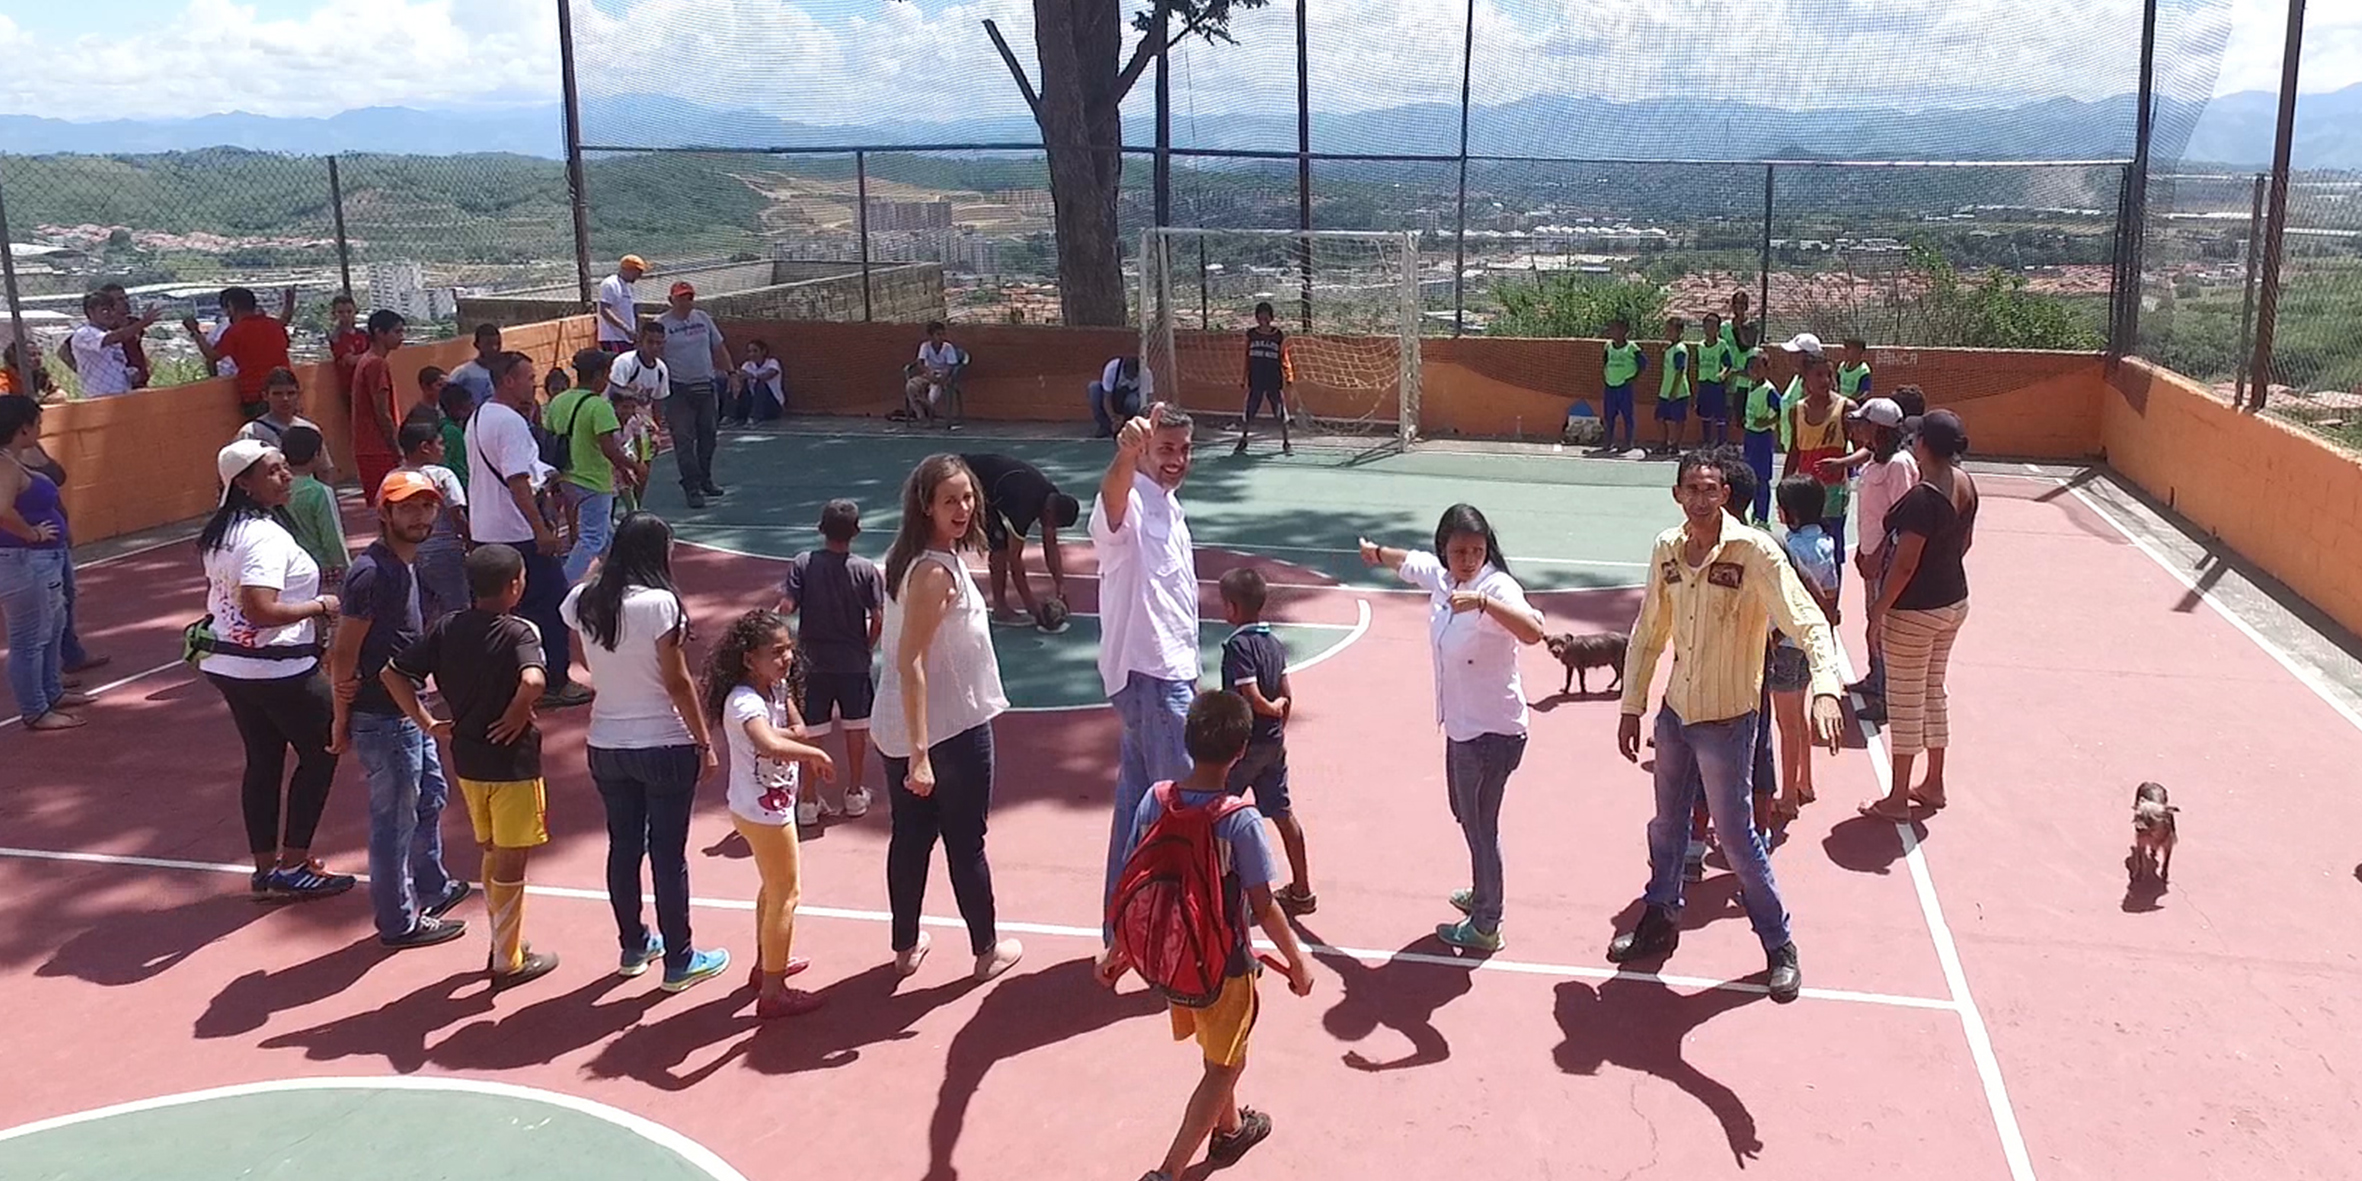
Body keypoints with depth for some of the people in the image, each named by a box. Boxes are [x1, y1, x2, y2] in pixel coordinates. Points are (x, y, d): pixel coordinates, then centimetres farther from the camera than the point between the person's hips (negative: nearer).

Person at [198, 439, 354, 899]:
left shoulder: (221, 532, 10)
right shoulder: (265, 536, -22)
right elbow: (261, 610, -30)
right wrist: (319, 605, -18)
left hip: (228, 665, 9)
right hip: (278, 668, -9)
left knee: (262, 762, 15)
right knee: (321, 752, 5)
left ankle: (266, 870, 21)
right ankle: (292, 866, 8)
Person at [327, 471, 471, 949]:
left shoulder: (401, 564, 8)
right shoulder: (374, 572, -22)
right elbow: (345, 651, -21)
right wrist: (342, 721, -14)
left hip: (407, 711, 10)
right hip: (384, 718, -10)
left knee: (430, 796, 23)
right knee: (395, 818, 2)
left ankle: (432, 888, 41)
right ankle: (400, 922, 16)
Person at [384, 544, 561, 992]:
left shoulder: (445, 628, 0)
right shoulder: (518, 632, -17)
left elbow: (392, 674, 1)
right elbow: (532, 681, -36)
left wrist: (427, 723, 5)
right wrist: (518, 715, -18)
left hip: (467, 760, 6)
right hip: (511, 761, -6)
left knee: (493, 853, 21)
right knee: (511, 861, 6)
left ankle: (503, 942, 31)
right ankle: (508, 962, 15)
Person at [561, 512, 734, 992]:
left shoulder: (583, 602, -2)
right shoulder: (659, 603, -18)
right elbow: (678, 684, -15)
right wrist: (705, 742, -8)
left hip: (606, 746, 6)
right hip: (664, 747, -6)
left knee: (623, 846, 18)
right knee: (668, 854, 5)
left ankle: (633, 946, 34)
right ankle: (678, 962, 15)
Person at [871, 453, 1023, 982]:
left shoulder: (906, 559, 5)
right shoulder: (936, 572, -24)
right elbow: (911, 664, -27)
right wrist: (920, 754, -29)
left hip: (903, 726, 8)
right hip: (951, 728, -8)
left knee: (910, 836, 18)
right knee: (967, 843, 8)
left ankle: (906, 946, 30)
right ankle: (987, 950, 24)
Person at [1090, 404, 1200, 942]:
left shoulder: (1170, 506, 12)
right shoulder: (1128, 504, -17)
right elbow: (1112, 494, -44)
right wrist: (1126, 453, -66)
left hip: (1170, 673, 9)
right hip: (1147, 675, -9)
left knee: (1138, 798, 16)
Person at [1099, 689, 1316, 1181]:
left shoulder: (1155, 802, -12)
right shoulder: (1240, 820, -25)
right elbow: (1264, 909, -18)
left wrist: (1117, 954, 9)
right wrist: (1298, 961, -3)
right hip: (1224, 965, -5)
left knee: (1217, 1051, 29)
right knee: (1224, 1065, 14)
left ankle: (1229, 1128, 51)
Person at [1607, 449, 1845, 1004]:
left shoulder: (1755, 551, -19)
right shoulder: (1666, 549, -1)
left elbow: (1809, 623, -25)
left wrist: (1825, 690, -41)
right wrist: (1631, 706, 10)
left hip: (1727, 720, -5)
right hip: (1674, 712, 5)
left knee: (1737, 837, 4)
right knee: (1666, 824, 19)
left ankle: (1780, 945, 23)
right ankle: (1659, 921, 40)